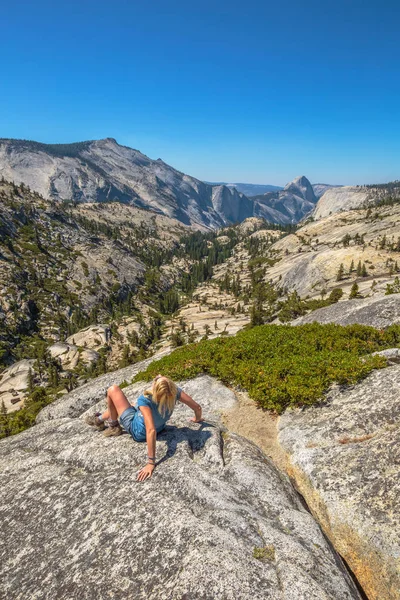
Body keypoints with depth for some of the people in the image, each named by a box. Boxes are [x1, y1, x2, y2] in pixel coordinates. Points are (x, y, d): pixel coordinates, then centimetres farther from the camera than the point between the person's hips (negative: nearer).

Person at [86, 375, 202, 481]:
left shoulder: (145, 400, -42)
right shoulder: (175, 391, -30)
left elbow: (151, 431, -49)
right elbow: (197, 407, -20)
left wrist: (151, 463, -43)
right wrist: (197, 419, 3)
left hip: (137, 430, -6)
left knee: (113, 390, 0)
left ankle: (114, 426, 23)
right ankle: (99, 419, 55)